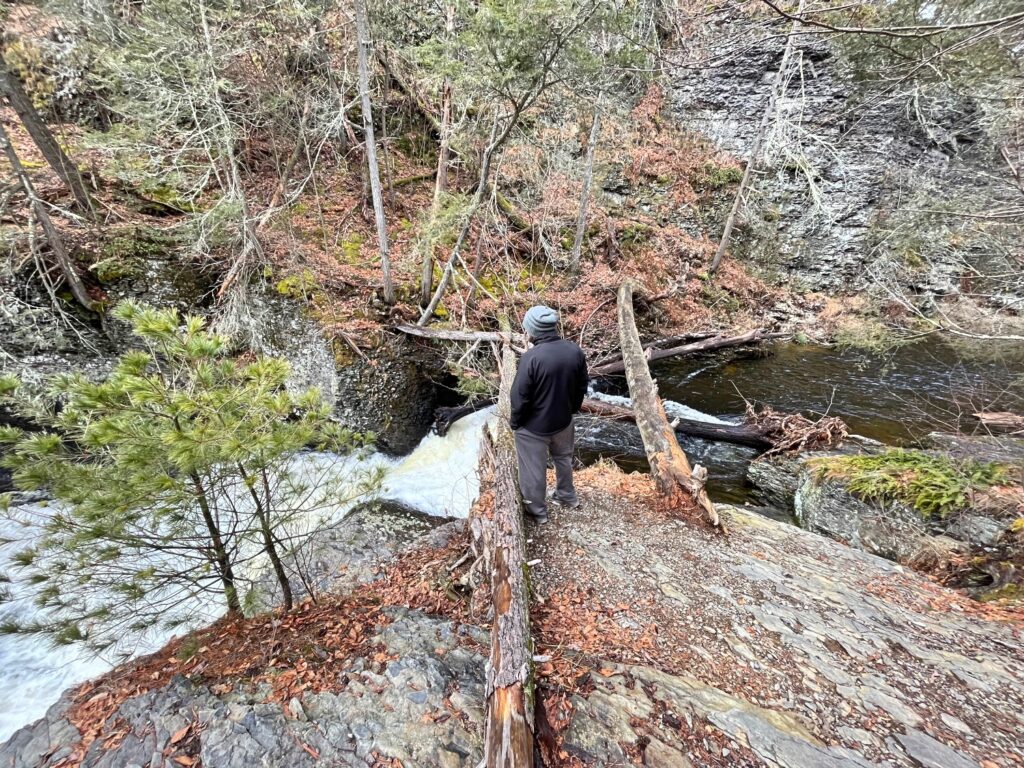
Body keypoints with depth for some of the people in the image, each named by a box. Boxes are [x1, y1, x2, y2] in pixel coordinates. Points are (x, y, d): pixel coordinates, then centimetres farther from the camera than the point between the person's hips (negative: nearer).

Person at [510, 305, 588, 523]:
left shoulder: (532, 357, -28)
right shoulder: (575, 351, -9)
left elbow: (520, 396, -21)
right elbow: (582, 387, 2)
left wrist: (515, 423, -4)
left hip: (533, 426, -5)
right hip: (563, 421, 6)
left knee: (534, 470, 15)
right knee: (563, 459, 29)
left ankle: (537, 511, 34)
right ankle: (567, 496, 49)